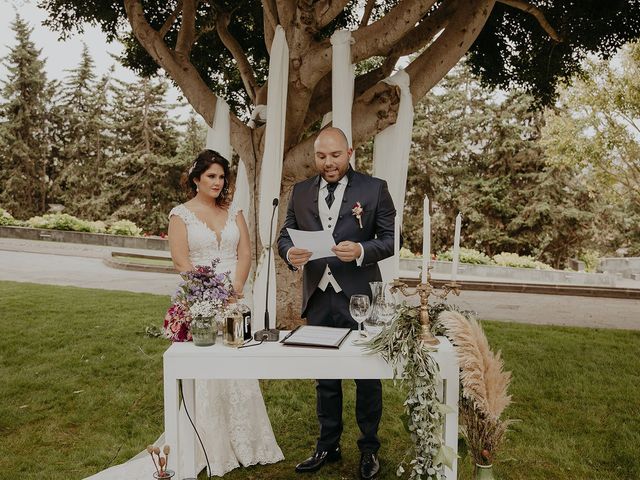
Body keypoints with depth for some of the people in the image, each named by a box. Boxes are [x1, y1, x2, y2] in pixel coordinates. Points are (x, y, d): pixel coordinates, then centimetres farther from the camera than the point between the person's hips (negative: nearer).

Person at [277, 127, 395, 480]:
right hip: (318, 300, 4)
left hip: (360, 299, -3)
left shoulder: (374, 189, -2)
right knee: (324, 377, 16)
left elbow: (391, 239, -4)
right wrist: (290, 253, -15)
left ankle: (369, 448, 28)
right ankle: (328, 446, 33)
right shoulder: (301, 192, 8)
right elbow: (284, 236, 8)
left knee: (367, 376, 9)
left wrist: (361, 250, -23)